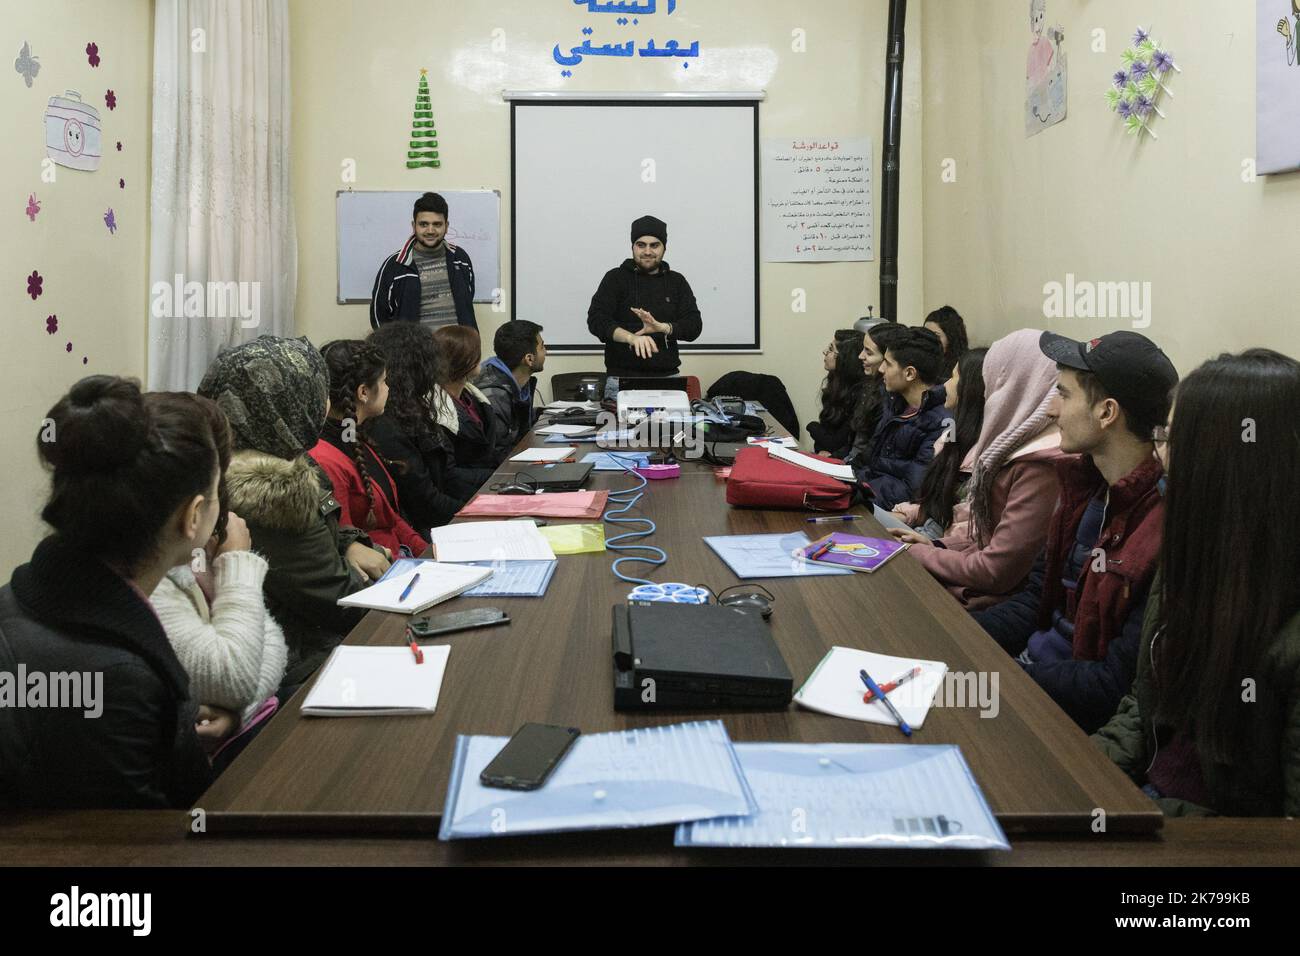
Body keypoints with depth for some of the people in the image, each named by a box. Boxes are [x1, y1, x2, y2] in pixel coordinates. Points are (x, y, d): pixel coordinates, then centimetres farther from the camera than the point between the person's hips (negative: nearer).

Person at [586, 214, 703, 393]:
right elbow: (596, 320, -9)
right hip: (621, 379, -2)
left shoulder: (677, 282, 12)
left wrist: (662, 327, -18)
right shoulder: (615, 278, 4)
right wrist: (632, 337, -27)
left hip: (667, 378, 2)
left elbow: (694, 326, 2)